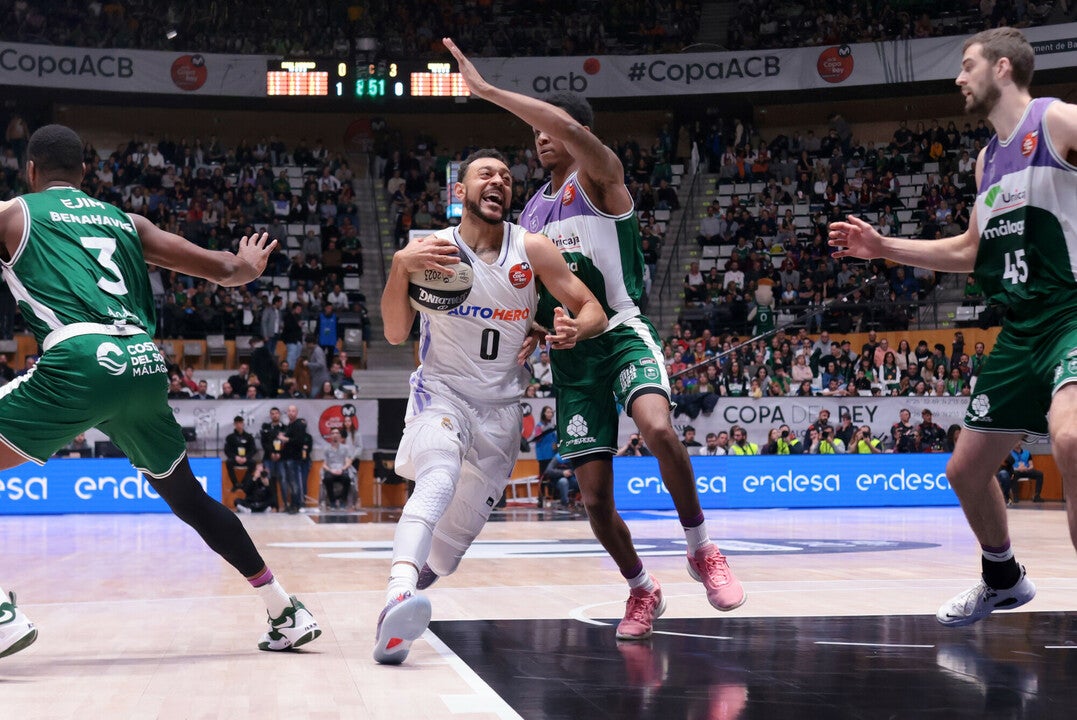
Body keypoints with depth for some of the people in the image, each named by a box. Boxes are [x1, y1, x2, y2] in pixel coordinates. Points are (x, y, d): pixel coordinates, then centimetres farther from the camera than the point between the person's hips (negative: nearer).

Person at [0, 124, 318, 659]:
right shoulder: (124, 221, 27)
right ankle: (288, 613, 25)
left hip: (81, 360, -5)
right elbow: (226, 269, 29)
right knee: (188, 498, 23)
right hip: (145, 364, 5)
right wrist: (247, 266, 51)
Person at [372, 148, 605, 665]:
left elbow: (593, 309, -4)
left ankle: (395, 617, 32)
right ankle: (398, 593, -54)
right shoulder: (430, 248, -8)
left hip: (501, 407, 3)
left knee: (458, 531, 7)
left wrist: (575, 328, -28)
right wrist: (400, 267, -32)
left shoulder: (531, 250, -5)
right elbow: (396, 334, -15)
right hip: (441, 393, -3)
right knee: (440, 477, -35)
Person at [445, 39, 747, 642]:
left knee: (658, 428, -34)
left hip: (623, 334, -6)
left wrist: (486, 89, -25)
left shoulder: (600, 176, -2)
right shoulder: (532, 209, 17)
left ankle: (702, 552, -14)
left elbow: (570, 128, -25)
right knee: (595, 497, 0)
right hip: (572, 352, 6)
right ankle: (643, 591, 23)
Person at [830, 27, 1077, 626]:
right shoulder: (988, 159, 18)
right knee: (966, 468, 14)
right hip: (1022, 329, 9)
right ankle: (1003, 580, 38)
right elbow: (973, 251, 29)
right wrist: (884, 248, 25)